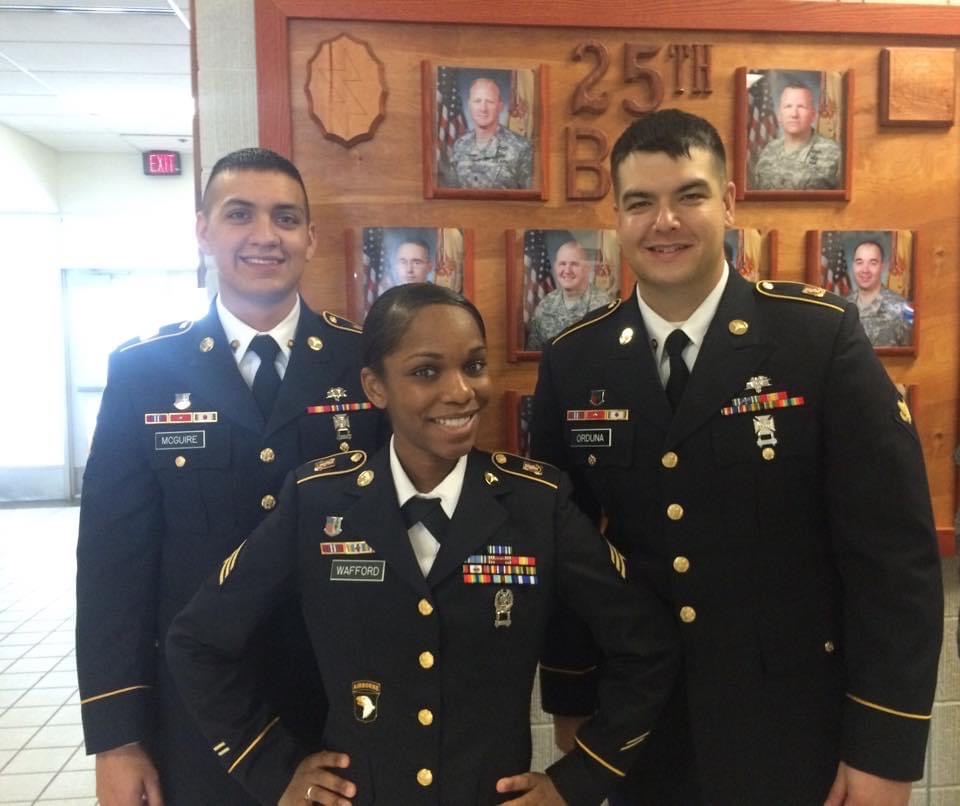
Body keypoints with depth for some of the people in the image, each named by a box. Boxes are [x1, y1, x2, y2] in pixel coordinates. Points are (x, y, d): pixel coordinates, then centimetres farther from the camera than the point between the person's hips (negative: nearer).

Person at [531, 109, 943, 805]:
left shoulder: (823, 335, -13)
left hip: (797, 731, -2)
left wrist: (885, 748, -10)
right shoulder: (573, 362, -5)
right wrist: (571, 706, 7)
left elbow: (895, 551, -11)